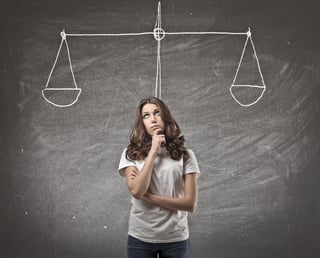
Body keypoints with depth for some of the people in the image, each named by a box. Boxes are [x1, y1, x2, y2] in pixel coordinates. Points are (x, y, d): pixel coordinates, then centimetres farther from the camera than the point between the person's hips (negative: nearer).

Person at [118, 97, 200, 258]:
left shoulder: (185, 155, -3)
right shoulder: (131, 153, -1)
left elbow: (190, 204, -7)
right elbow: (136, 191, -17)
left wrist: (148, 196, -13)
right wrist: (153, 151, -14)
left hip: (175, 239, 0)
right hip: (140, 238, 0)